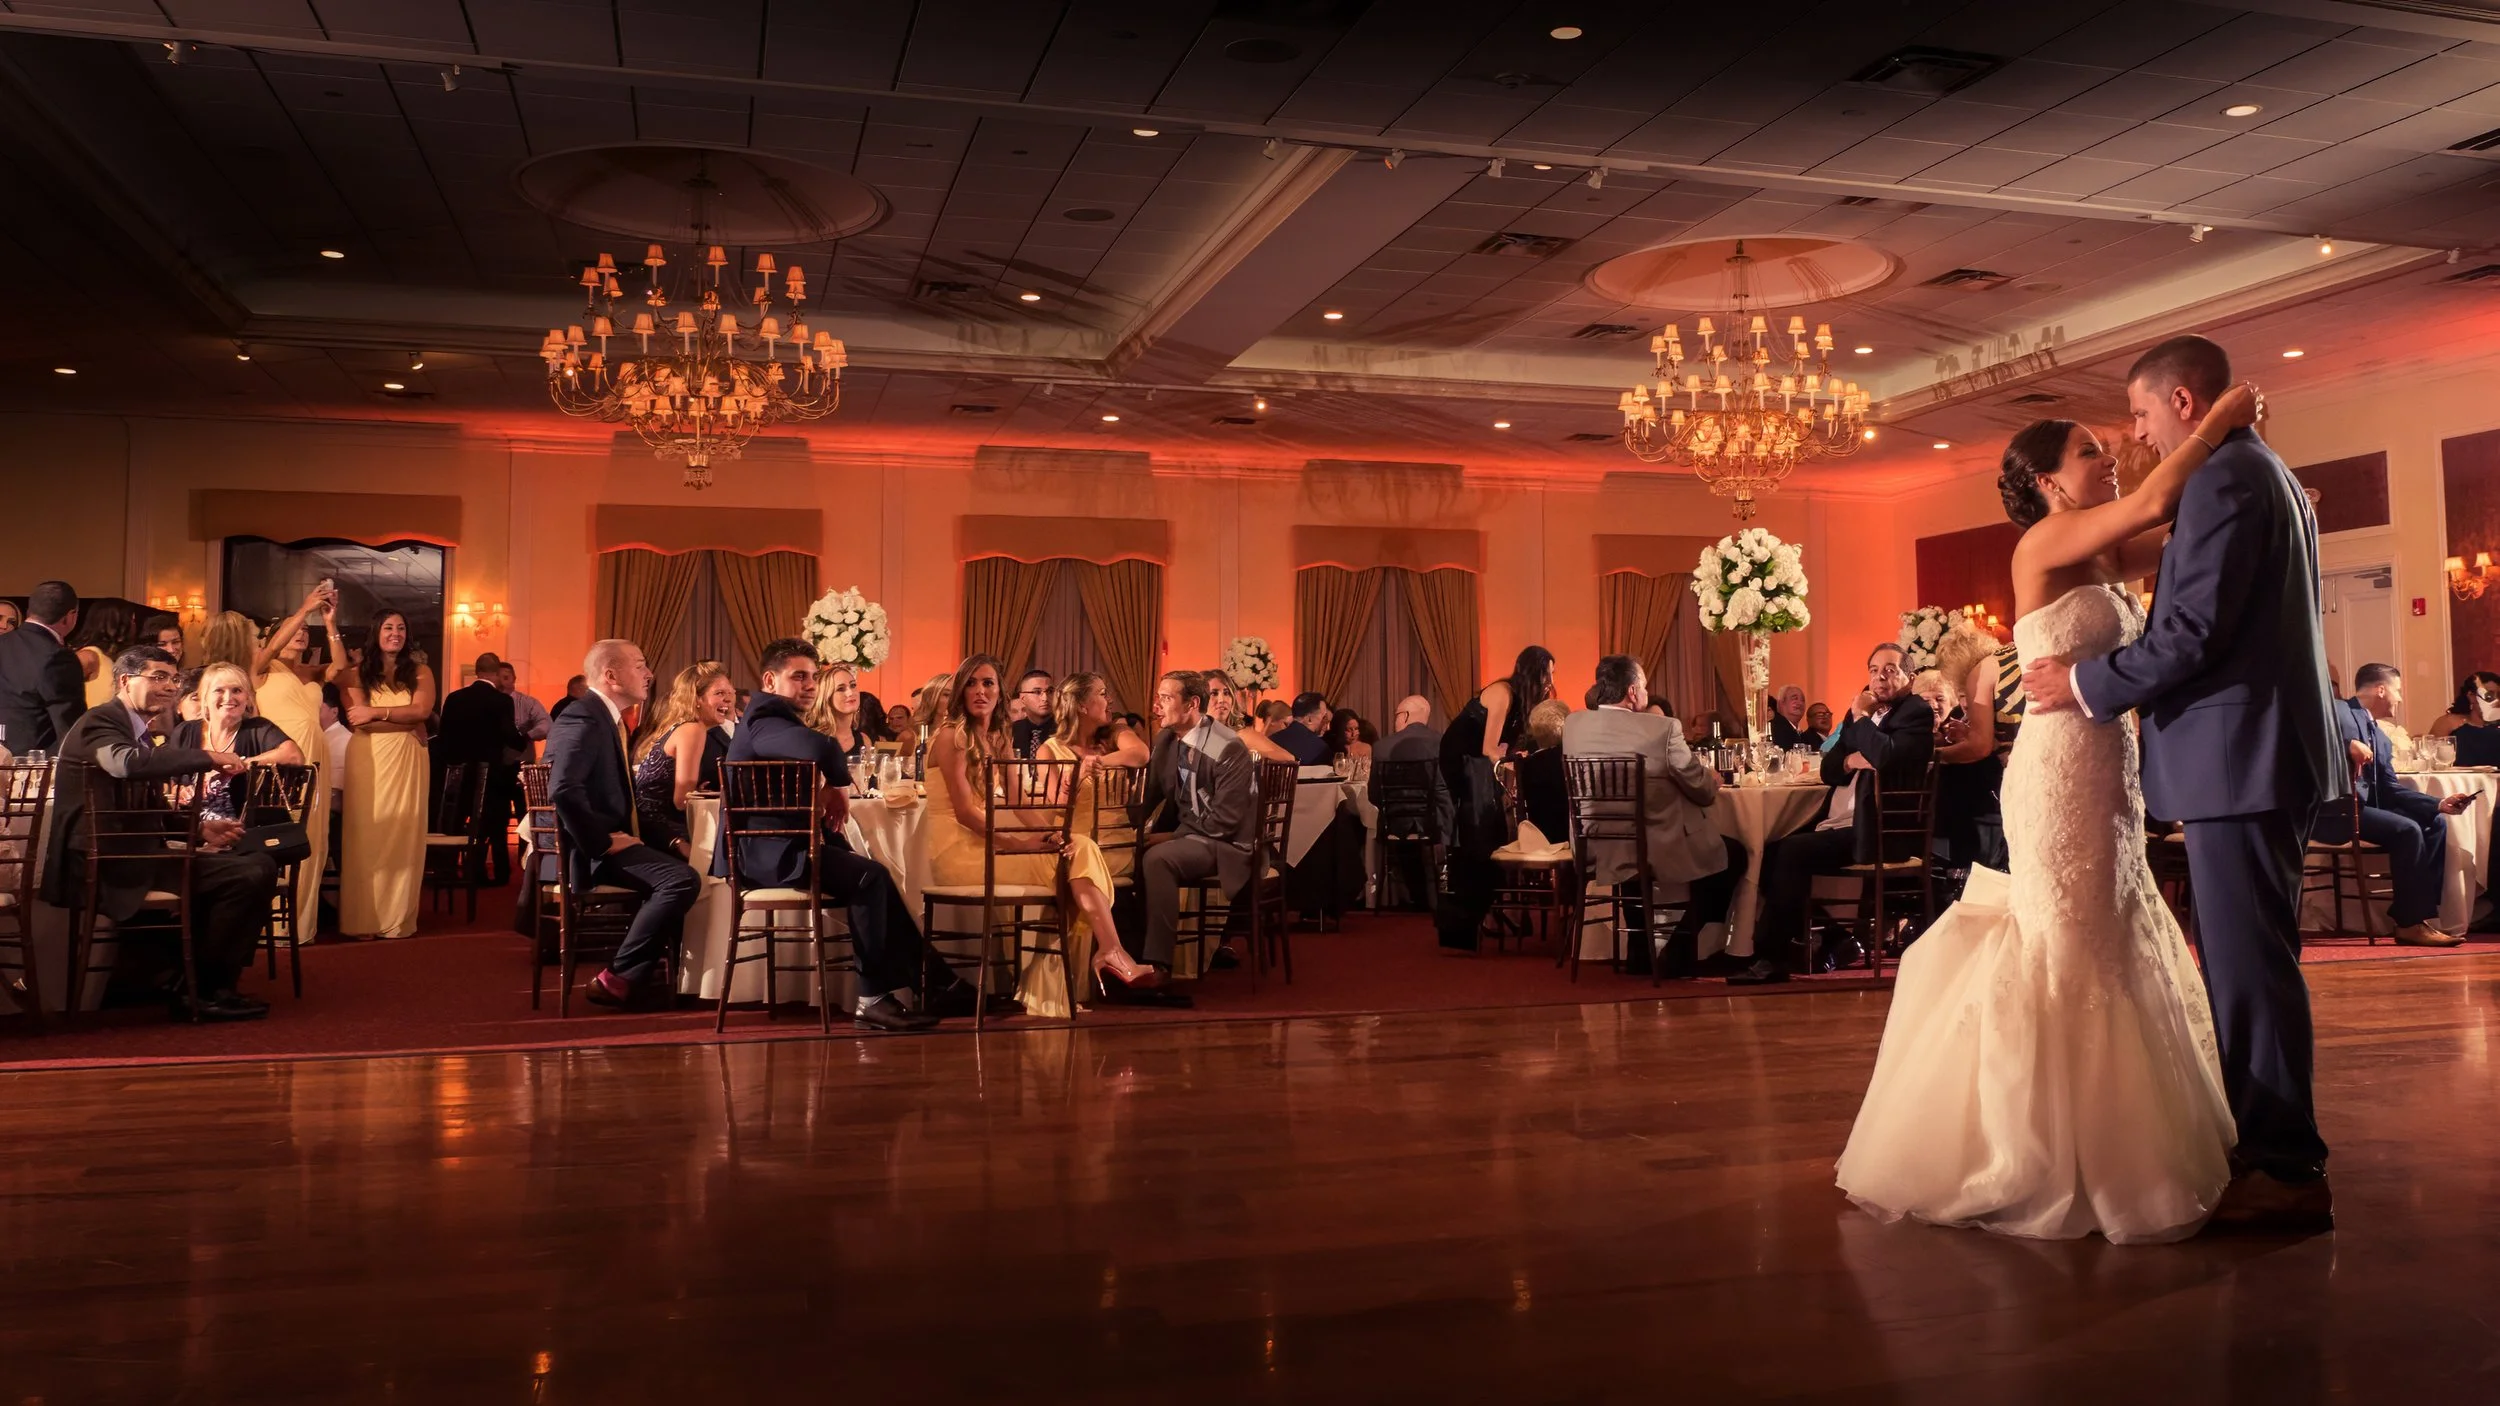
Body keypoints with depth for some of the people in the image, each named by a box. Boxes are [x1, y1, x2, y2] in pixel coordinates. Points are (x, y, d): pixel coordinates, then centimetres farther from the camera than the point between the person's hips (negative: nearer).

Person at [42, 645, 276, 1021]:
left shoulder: (136, 731, 23)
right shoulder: (99, 722, -7)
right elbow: (127, 763, -31)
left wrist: (200, 828, 3)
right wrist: (208, 757, -24)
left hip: (128, 858, 10)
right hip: (111, 867, -10)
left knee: (258, 865, 7)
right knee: (249, 874, -23)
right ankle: (201, 990, -10)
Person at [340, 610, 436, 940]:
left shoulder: (420, 672, 10)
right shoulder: (358, 674, 8)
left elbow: (422, 710, -6)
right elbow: (357, 722, -4)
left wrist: (377, 712, -10)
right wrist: (402, 717, -9)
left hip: (406, 762, 1)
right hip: (367, 761, -1)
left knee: (402, 837, 1)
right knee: (365, 837, -2)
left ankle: (397, 920, 5)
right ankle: (362, 920, 1)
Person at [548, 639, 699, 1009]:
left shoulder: (607, 718, 17)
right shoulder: (583, 719, -15)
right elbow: (564, 790, -30)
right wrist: (604, 841, -22)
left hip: (607, 841, 11)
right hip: (585, 852, -11)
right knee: (682, 879, -23)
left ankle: (658, 973, 13)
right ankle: (616, 979, -14)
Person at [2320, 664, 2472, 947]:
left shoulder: (2383, 739, 22)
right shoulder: (2336, 712, -5)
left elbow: (2391, 789, 14)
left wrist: (2439, 804, 1)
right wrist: (2349, 744, -27)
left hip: (2363, 808, 10)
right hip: (2331, 812, -10)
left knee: (2435, 823, 3)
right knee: (2408, 830, -23)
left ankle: (2423, 911, 0)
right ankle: (2411, 923, -15)